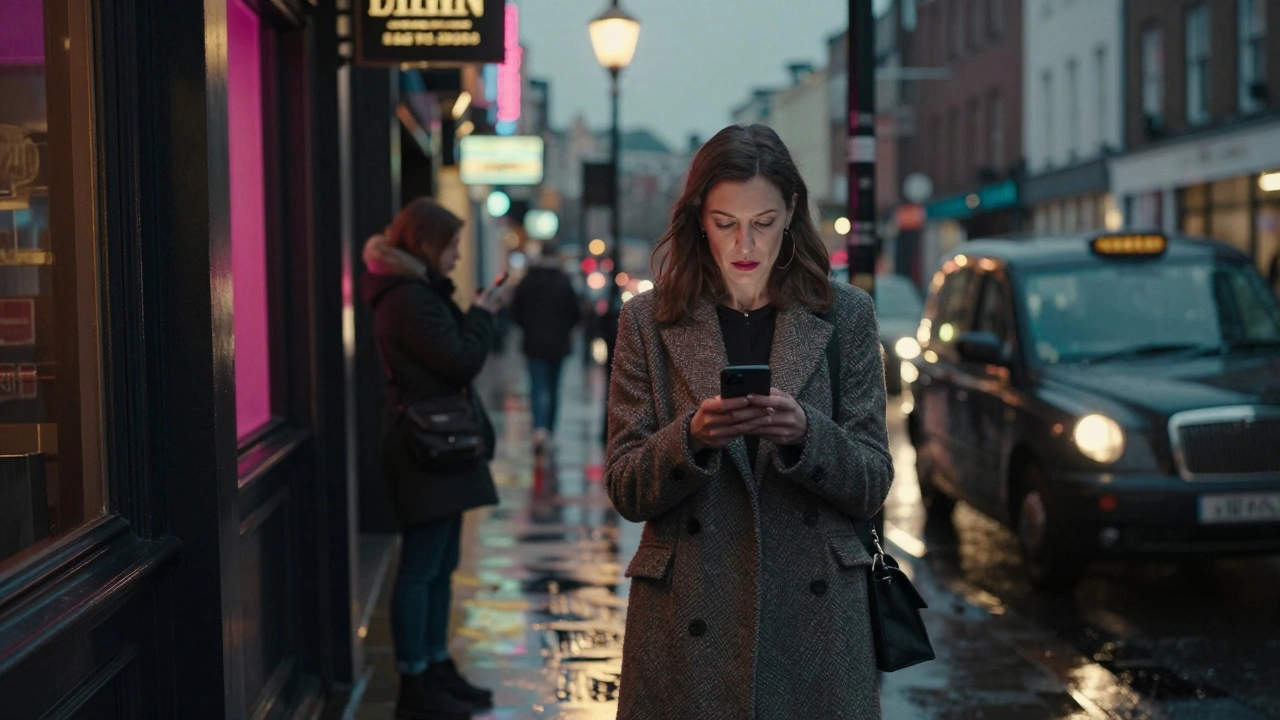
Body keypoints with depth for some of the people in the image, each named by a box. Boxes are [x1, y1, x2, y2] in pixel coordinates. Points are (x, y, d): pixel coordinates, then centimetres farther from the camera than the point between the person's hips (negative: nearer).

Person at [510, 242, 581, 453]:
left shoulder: (527, 281, -2)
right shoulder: (564, 282, -4)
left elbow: (516, 312, 0)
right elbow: (575, 313, -2)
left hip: (534, 343, -1)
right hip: (558, 343, 1)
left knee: (537, 388, -4)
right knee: (554, 388, 12)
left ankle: (540, 429, -24)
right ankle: (550, 433, 16)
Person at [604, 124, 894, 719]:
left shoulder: (845, 316, 4)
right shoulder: (648, 322, 3)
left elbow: (872, 486, 1)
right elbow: (625, 492, -1)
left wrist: (804, 433, -18)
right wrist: (691, 436, -19)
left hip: (814, 615, 0)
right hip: (689, 622, 0)